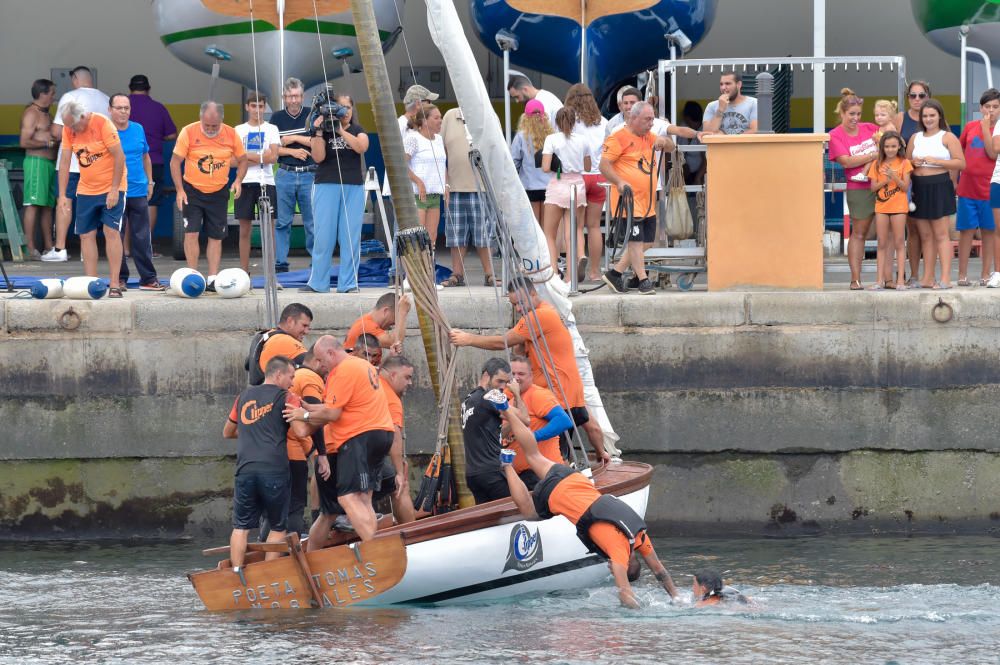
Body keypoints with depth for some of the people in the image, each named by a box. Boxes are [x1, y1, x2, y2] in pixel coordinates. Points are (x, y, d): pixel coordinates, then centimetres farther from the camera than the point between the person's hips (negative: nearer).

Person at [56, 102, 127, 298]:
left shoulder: (102, 124, -19)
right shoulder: (69, 130, -3)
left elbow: (119, 156, -17)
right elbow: (64, 162, 1)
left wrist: (114, 189, -17)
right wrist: (63, 195, -3)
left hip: (111, 188, -5)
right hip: (86, 190, 5)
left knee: (111, 231, -11)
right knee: (86, 235, 0)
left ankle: (114, 285, -10)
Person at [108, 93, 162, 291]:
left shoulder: (138, 130, 7)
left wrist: (149, 182, 16)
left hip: (138, 192, 3)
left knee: (142, 238, 3)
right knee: (116, 237, 3)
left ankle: (148, 279, 7)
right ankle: (120, 278, 12)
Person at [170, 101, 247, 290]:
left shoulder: (231, 134, -7)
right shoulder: (188, 132, -13)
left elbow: (242, 160, 6)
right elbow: (175, 162, -7)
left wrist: (238, 180, -12)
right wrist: (180, 190, -14)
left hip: (219, 193, 2)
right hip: (192, 191, -2)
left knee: (216, 237, 4)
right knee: (191, 232, -10)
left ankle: (212, 279, 9)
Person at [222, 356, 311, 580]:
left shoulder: (245, 396, 18)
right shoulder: (285, 398, 2)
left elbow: (228, 432, 30)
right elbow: (301, 431, -9)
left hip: (245, 469, 3)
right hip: (274, 470, -3)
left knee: (241, 526, 8)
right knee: (278, 527, 10)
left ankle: (237, 574, -2)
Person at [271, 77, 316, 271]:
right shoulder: (277, 118, 7)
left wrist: (294, 139, -9)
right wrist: (293, 151, -10)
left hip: (309, 174, -1)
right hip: (285, 174, 1)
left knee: (312, 222, 0)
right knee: (282, 222, 2)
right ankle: (280, 262, 6)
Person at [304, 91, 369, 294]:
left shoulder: (357, 131, 11)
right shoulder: (324, 130, 6)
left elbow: (362, 147, -10)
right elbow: (318, 157, -5)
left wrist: (341, 131, -15)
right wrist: (318, 133, -15)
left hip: (353, 187, 1)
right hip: (327, 186, -1)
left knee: (351, 236, -1)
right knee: (324, 235, -3)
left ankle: (348, 283, 4)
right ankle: (317, 283, 2)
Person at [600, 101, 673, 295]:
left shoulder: (648, 137, 18)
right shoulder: (619, 138, -7)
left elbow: (670, 147, 22)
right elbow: (604, 164, -11)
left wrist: (664, 141, -3)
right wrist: (619, 182, -25)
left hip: (648, 203, 8)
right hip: (629, 199, -8)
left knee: (640, 241, 9)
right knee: (635, 240, -10)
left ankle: (614, 274, 20)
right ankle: (643, 280, -9)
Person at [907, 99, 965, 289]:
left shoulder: (947, 137, 0)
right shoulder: (915, 138, 16)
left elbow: (961, 163, -7)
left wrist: (936, 161, -15)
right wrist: (913, 162, -1)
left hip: (939, 186, -5)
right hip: (919, 187, 5)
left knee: (941, 234, -9)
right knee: (925, 235, 6)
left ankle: (945, 278, -12)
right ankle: (927, 279, 9)